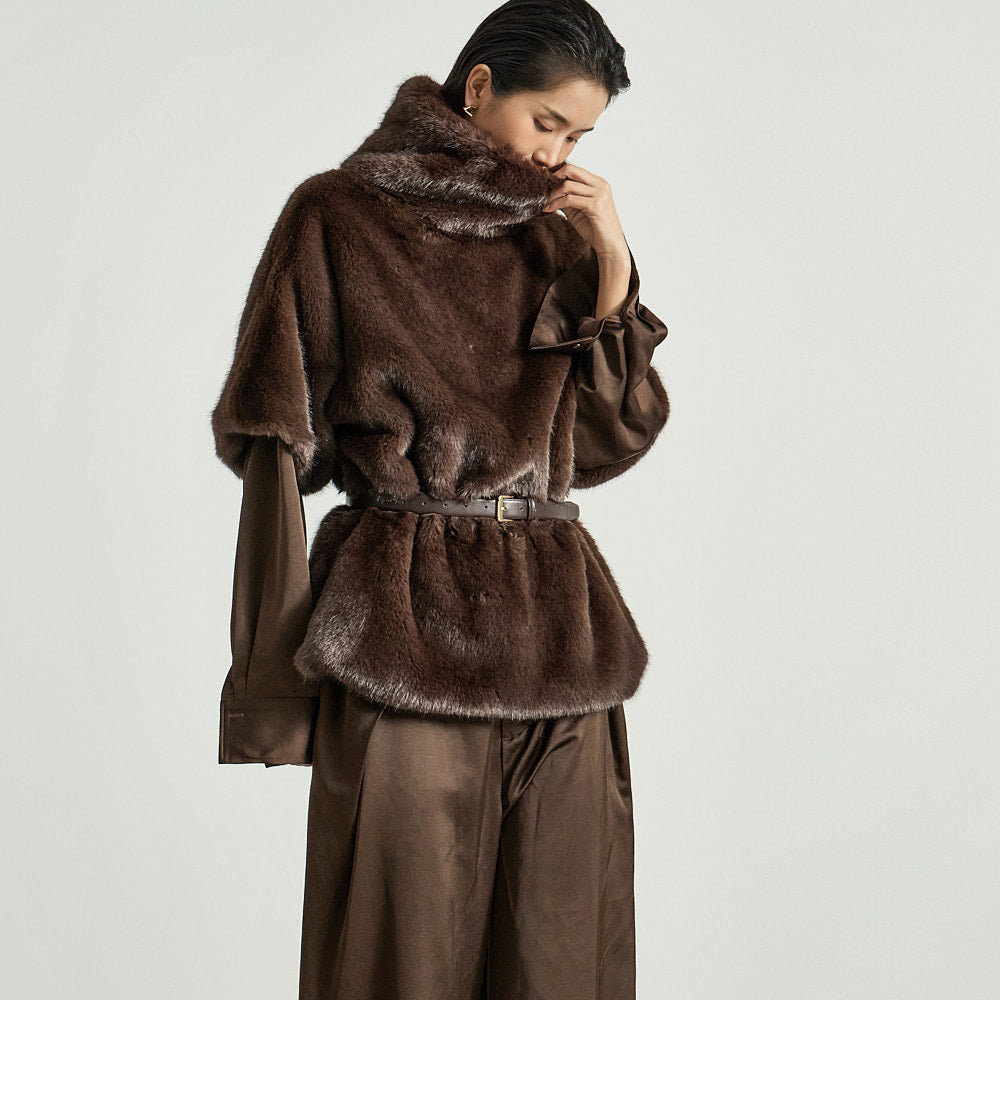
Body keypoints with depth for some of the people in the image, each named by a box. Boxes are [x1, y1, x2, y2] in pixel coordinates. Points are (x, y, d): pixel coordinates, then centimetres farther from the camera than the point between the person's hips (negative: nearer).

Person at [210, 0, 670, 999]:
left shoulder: (557, 238, 15)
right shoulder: (338, 216, 2)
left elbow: (614, 438, 11)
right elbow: (273, 438, 0)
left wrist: (613, 268, 1)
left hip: (558, 629, 5)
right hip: (403, 630, -4)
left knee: (560, 945, 6)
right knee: (406, 940, -2)